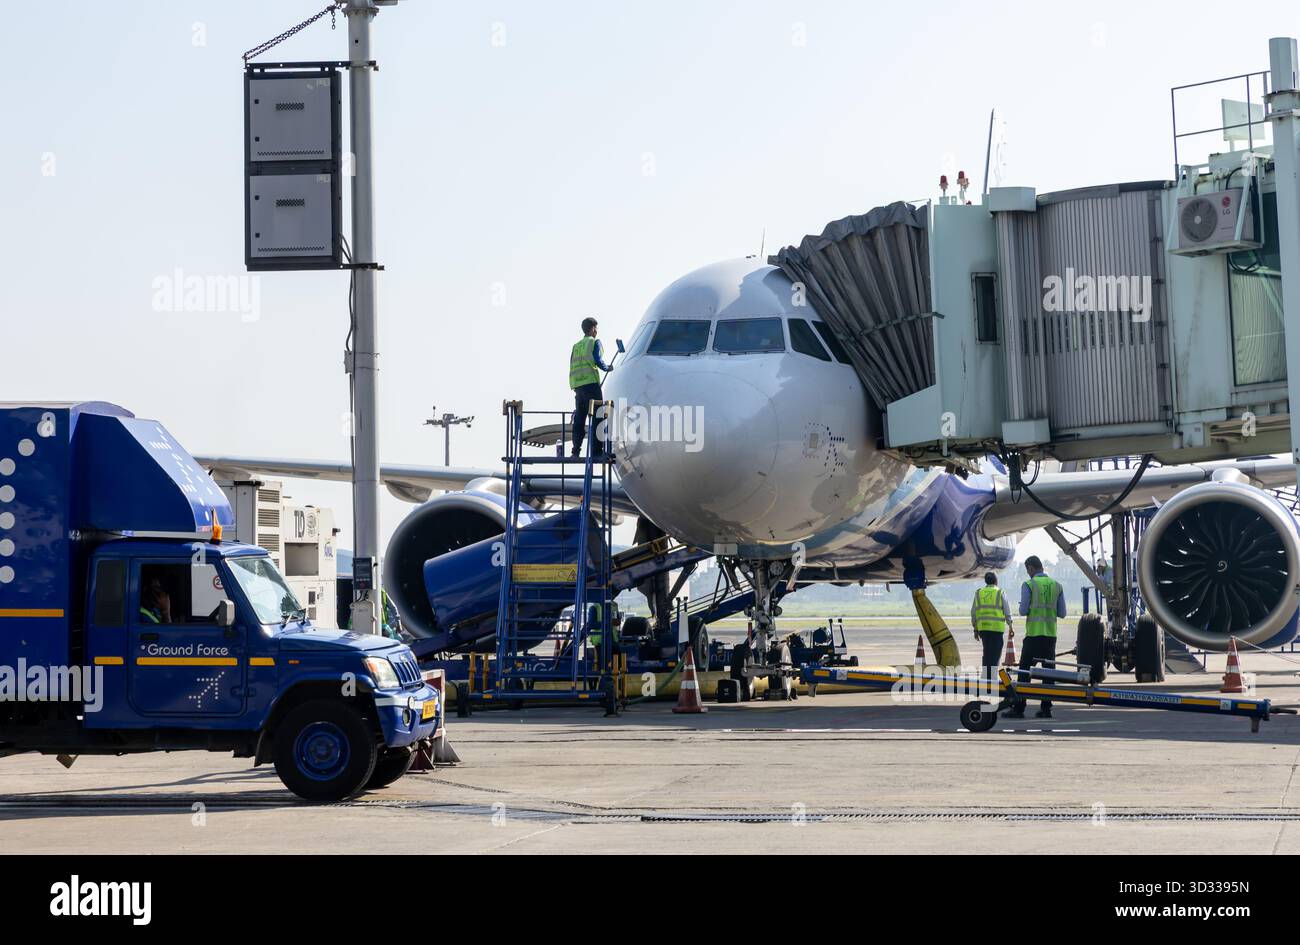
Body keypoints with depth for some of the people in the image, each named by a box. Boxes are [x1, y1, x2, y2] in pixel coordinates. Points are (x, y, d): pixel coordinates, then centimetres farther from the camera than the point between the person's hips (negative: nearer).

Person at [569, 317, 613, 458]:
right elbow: (598, 360, -10)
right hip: (590, 382, -6)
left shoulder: (576, 346, 20)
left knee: (579, 418, 7)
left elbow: (572, 366, 18)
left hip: (577, 385, 6)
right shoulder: (594, 342, 1)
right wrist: (607, 368, 9)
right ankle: (597, 449, -11)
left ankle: (576, 450, 3)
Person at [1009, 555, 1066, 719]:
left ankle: (1019, 708, -5)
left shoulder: (1028, 585, -5)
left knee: (1025, 671, -1)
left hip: (1034, 633, -4)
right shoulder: (1056, 586, 9)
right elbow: (1062, 613, 9)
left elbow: (1023, 611, -8)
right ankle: (1046, 708, 6)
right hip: (1051, 634, 4)